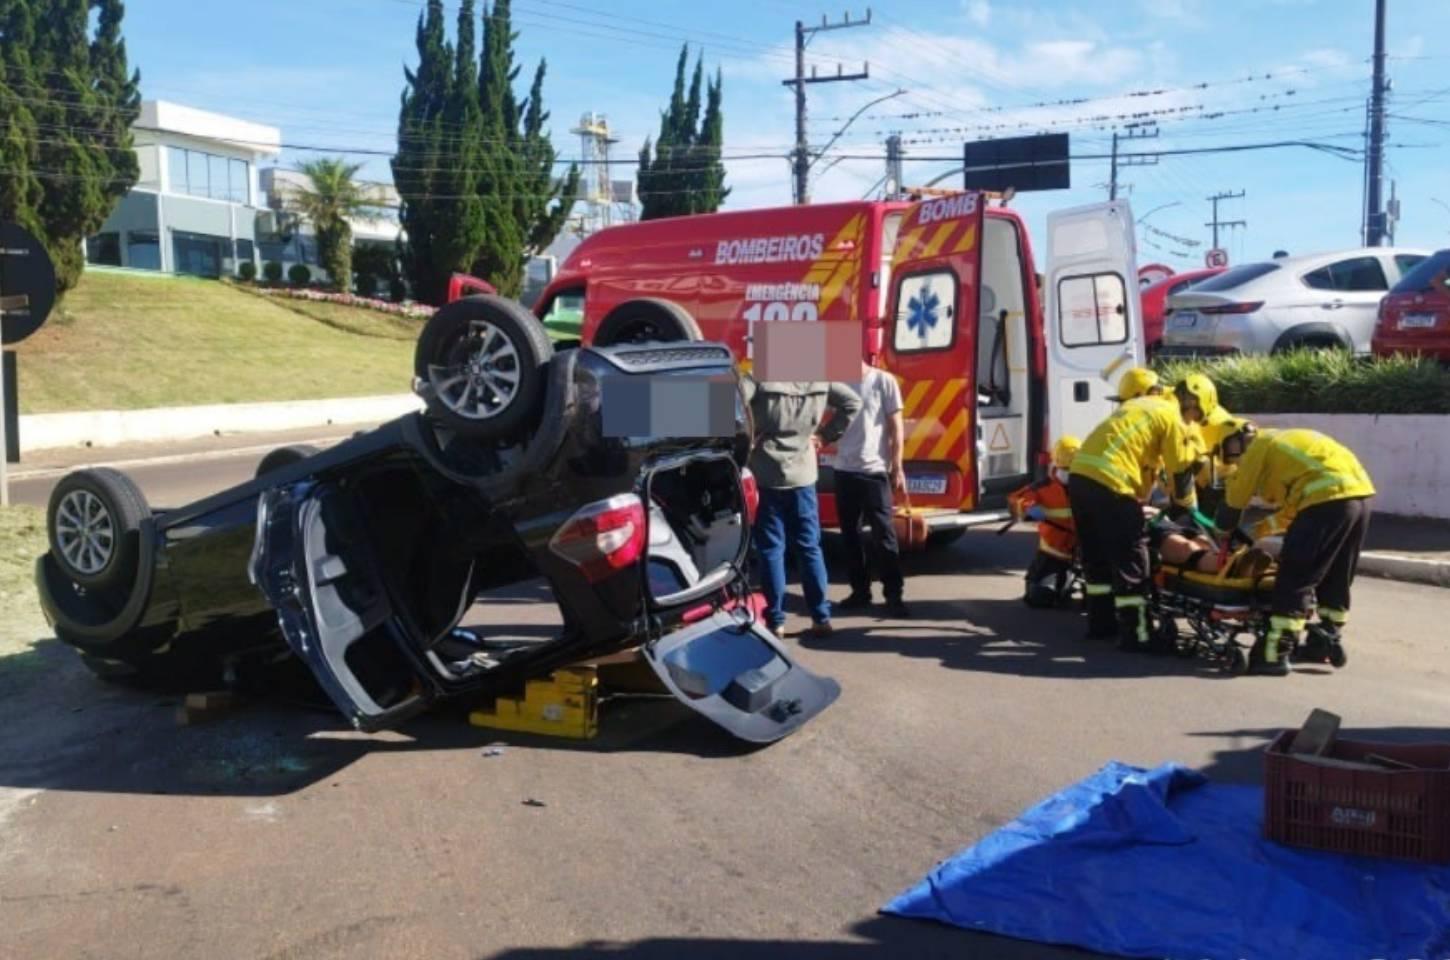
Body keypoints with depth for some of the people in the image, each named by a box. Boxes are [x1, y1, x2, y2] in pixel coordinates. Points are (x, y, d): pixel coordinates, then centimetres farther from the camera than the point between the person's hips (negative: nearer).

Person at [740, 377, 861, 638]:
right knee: (809, 547, 10)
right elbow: (852, 402, 9)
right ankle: (821, 618, 12)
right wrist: (826, 435, 9)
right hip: (803, 475, 3)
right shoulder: (819, 379, 2)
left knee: (771, 549, 4)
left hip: (768, 476, -3)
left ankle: (775, 620, 5)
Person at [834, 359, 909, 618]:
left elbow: (896, 427, -2)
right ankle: (860, 591, 19)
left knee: (883, 535, -3)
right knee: (850, 534, 9)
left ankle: (894, 595, 3)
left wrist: (897, 468, -7)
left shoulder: (884, 381, -3)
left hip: (874, 471, -5)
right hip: (844, 470, 5)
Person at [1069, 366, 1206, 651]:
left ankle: (1101, 623, 29)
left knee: (1097, 556, 20)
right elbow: (1180, 473, 5)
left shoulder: (1136, 408, 29)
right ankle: (1135, 635, 4)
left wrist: (1138, 505, 34)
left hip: (1080, 475, 9)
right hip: (1108, 482, -9)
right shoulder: (1171, 416, 4)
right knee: (1131, 562, 0)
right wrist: (1189, 511, 20)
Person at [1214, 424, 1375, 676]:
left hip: (1328, 496, -9)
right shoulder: (1284, 441, 31)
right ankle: (1328, 641, 33)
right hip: (1360, 491, 9)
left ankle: (1275, 655, -5)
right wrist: (1262, 528, 34)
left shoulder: (1259, 445, 7)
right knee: (1336, 577, 22)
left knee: (1294, 579, -5)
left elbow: (1235, 499, 11)